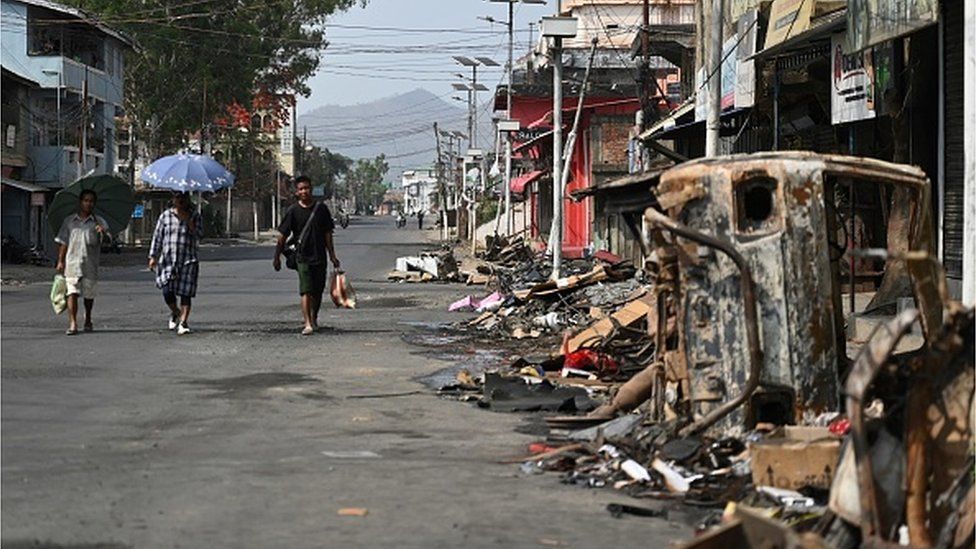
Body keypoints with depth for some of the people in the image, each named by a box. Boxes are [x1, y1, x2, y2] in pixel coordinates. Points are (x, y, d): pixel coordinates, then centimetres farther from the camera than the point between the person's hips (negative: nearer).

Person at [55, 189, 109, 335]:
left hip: (90, 264, 0)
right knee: (72, 292, -11)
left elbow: (106, 232, -14)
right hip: (72, 262, 0)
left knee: (89, 294, 11)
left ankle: (88, 320, 33)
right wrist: (60, 261, 4)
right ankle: (72, 323, -15)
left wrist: (103, 231, -38)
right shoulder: (69, 221, 9)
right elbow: (63, 242, 11)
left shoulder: (98, 221, 5)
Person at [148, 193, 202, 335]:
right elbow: (157, 237, 10)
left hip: (188, 261, -1)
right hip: (168, 259, 1)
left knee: (185, 293, -6)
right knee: (167, 292, -8)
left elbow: (198, 235, -4)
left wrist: (188, 222, -14)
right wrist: (153, 256, 5)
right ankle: (175, 312, 22)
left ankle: (183, 322, 2)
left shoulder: (195, 216, 6)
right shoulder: (165, 216, 8)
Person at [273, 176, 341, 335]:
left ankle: (314, 318, 32)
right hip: (302, 257, -2)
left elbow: (327, 234, 8)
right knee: (306, 291, -12)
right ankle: (308, 324, -17)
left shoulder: (321, 208, 3)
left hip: (320, 256, 3)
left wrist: (332, 256, 7)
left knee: (318, 292, 10)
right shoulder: (293, 211, -3)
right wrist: (277, 257, -1)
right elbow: (282, 236, 0)